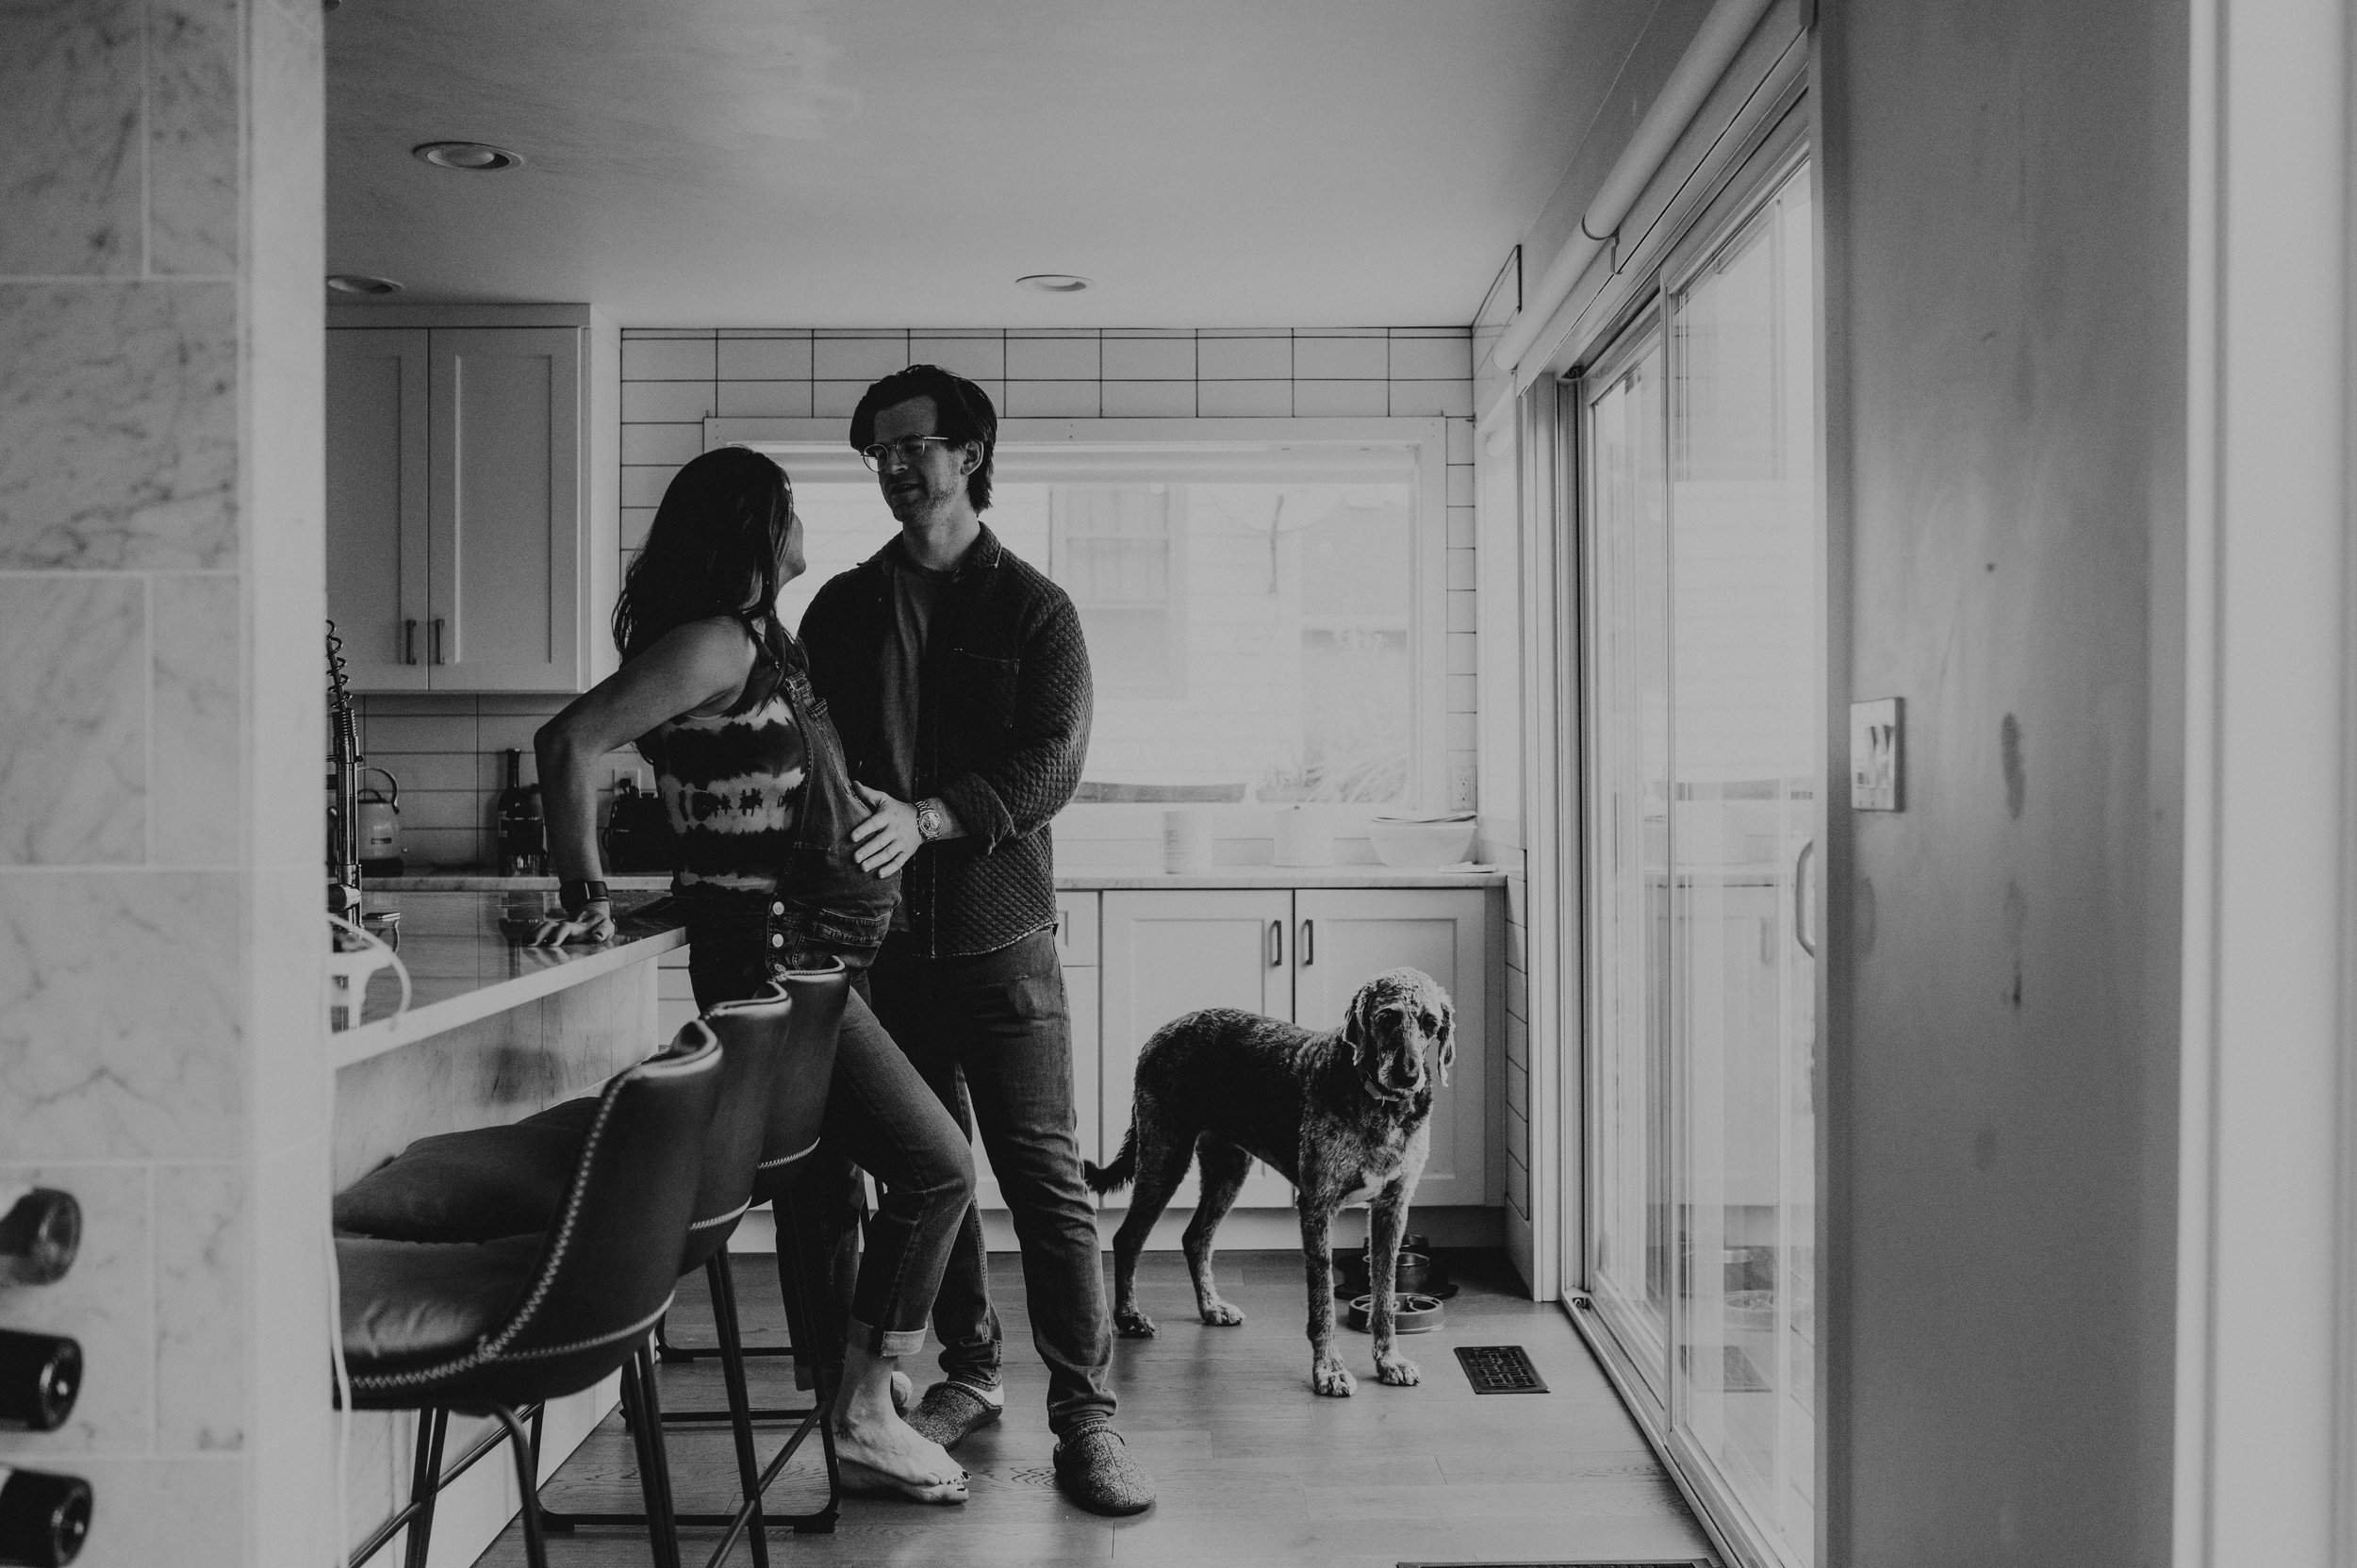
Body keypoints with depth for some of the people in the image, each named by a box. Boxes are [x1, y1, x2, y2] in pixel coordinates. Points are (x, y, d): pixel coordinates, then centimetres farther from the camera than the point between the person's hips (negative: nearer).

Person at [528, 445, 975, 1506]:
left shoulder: (756, 644, 15)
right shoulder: (715, 641, -15)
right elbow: (569, 740, -23)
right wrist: (586, 892, -17)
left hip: (789, 953, 10)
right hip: (769, 957, -10)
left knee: (829, 1170, 15)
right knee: (938, 1168, -6)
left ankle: (843, 1398, 25)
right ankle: (862, 1420, 4)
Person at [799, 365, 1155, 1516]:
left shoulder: (1034, 609, 1)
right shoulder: (842, 608, 11)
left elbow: (1050, 764, -10)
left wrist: (924, 816, -24)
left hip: (998, 932, -3)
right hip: (883, 933, 3)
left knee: (1045, 1173, -4)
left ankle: (1084, 1412, 2)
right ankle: (969, 1372, 27)